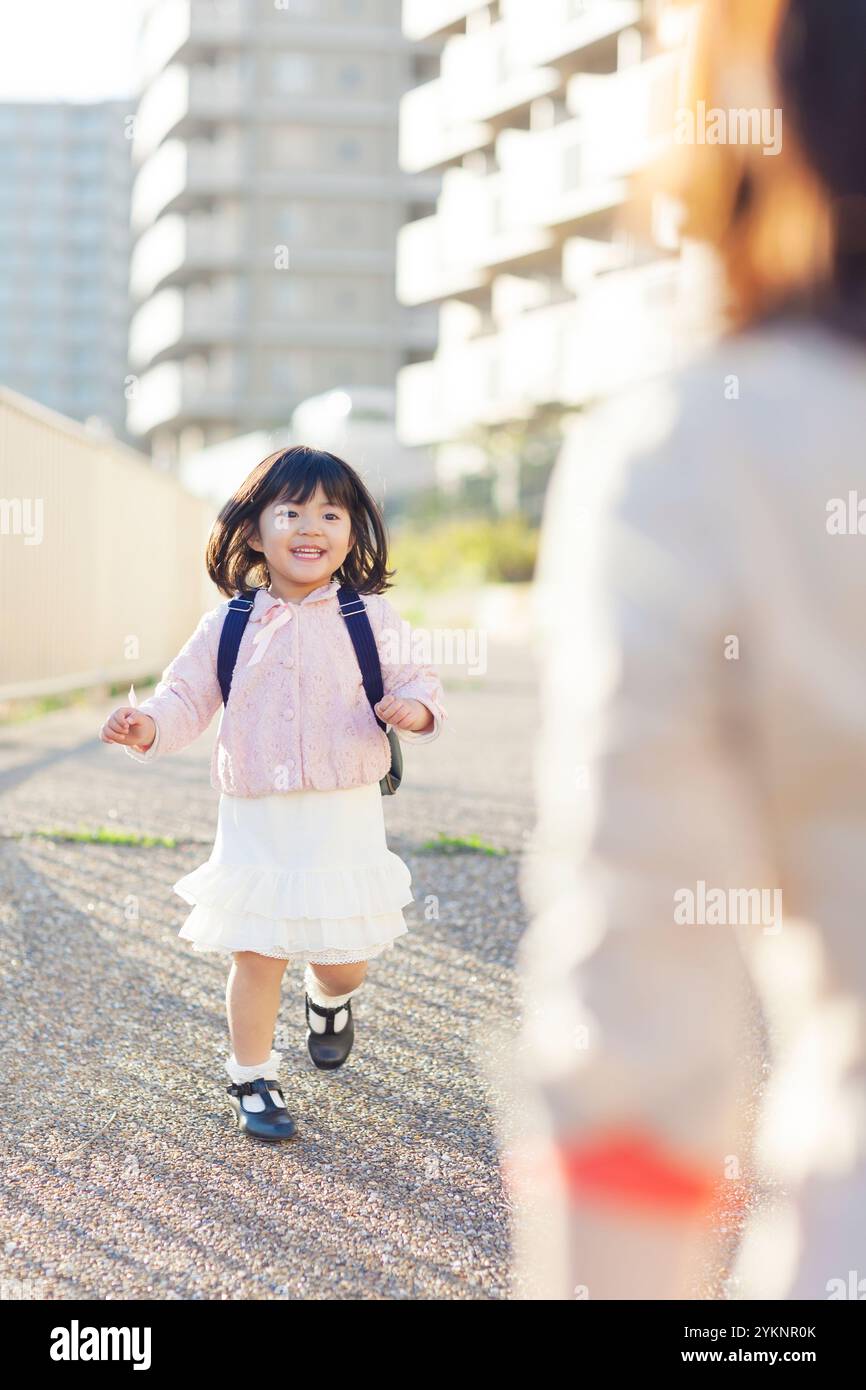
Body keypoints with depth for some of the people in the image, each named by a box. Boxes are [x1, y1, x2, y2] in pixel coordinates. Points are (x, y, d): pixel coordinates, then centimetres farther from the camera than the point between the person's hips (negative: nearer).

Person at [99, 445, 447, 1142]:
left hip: (346, 818, 0)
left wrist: (415, 707, -21)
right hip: (255, 823, 0)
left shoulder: (374, 620, -2)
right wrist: (148, 724, -14)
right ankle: (252, 1079, 22)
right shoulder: (229, 626, 2)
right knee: (256, 954, 2)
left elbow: (420, 680, 2)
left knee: (346, 957, 8)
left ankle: (330, 1000, 46)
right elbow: (188, 695, 6)